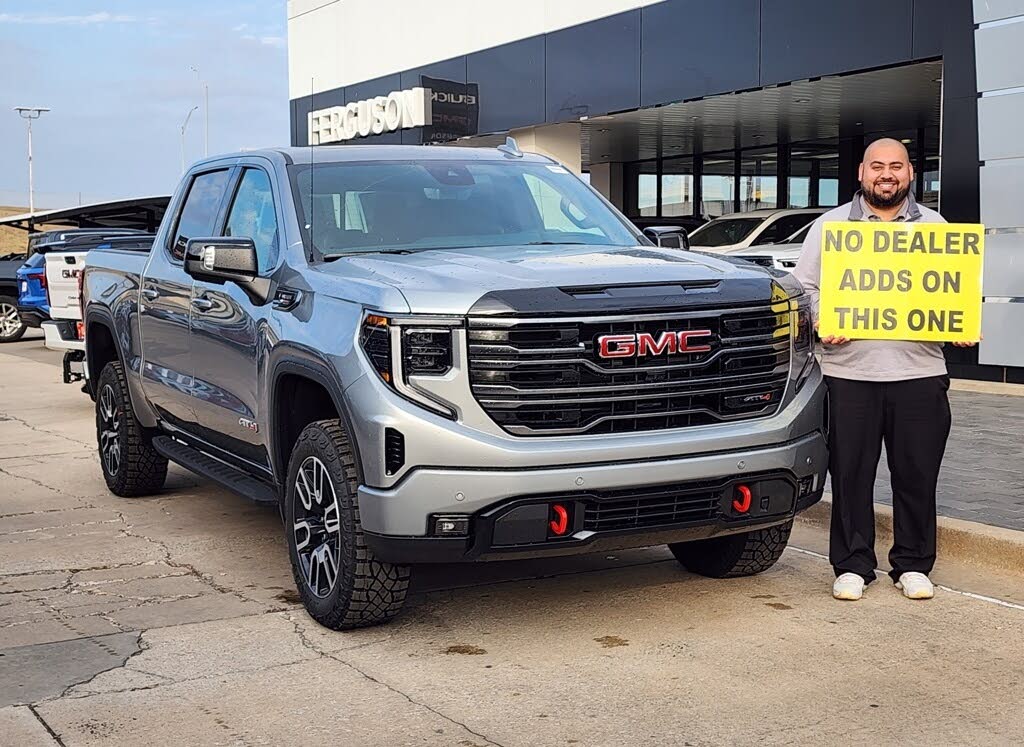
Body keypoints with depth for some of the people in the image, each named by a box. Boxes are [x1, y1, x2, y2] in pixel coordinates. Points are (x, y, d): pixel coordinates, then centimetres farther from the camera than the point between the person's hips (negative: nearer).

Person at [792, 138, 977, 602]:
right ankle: (852, 565, 13)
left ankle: (912, 565, 18)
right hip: (850, 370, -1)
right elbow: (805, 285, 7)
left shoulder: (935, 227, 15)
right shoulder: (830, 226, 10)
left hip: (919, 371, 1)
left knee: (917, 475, 5)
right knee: (850, 474, 1)